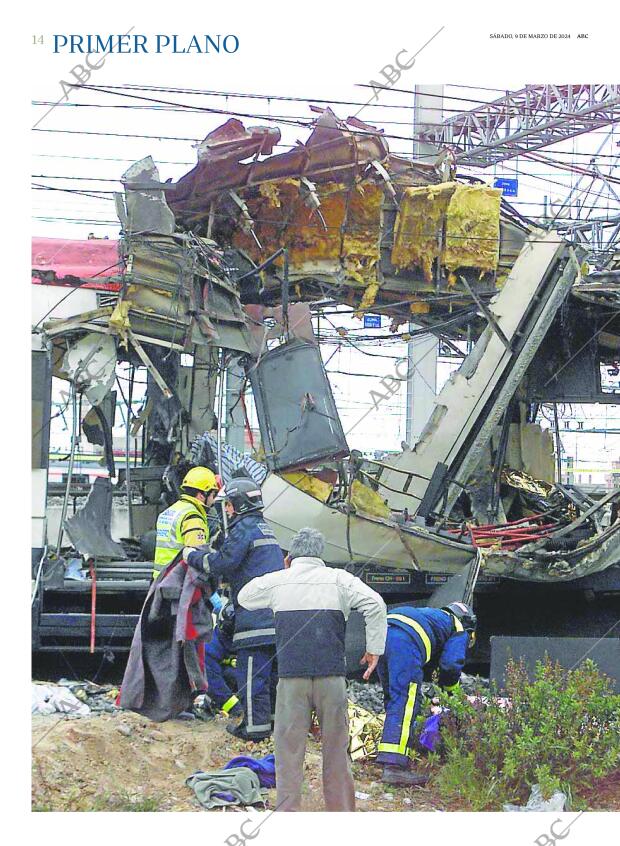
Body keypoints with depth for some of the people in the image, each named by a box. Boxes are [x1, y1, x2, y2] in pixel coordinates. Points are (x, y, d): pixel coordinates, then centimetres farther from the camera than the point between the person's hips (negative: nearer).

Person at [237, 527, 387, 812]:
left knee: (289, 748, 4)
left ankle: (287, 811, 1)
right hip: (331, 676, 0)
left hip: (291, 677, 0)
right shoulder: (339, 579, 5)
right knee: (335, 748, 9)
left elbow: (243, 598, 28)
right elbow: (375, 604, -7)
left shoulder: (276, 581, 9)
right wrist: (374, 649, 0)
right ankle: (341, 808, 15)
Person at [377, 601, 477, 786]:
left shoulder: (435, 616, 42)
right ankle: (394, 767, -20)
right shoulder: (460, 631, 21)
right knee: (405, 703, -11)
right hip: (405, 641, -8)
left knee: (394, 701, 16)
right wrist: (450, 691, 24)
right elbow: (451, 664, 6)